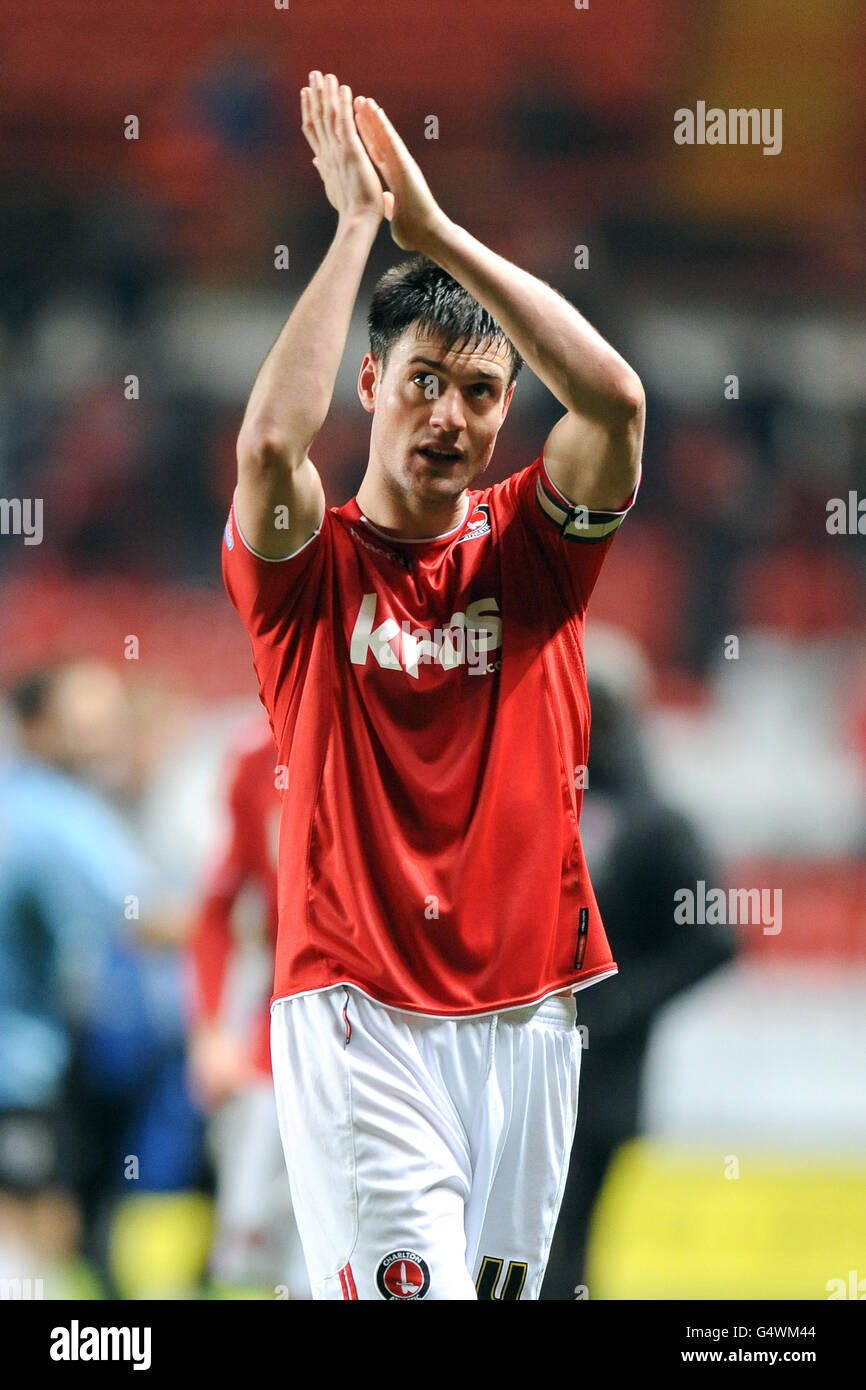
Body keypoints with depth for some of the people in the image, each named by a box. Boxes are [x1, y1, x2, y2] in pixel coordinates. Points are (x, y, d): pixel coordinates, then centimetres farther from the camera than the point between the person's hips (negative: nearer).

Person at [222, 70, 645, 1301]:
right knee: (409, 1286, -16)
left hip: (526, 1012, 4)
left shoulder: (530, 547, 8)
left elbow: (615, 404, -9)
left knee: (505, 1283, 10)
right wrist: (359, 223, -14)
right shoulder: (312, 564, 1)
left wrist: (435, 230, -11)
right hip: (360, 1014, -4)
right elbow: (271, 440, -21)